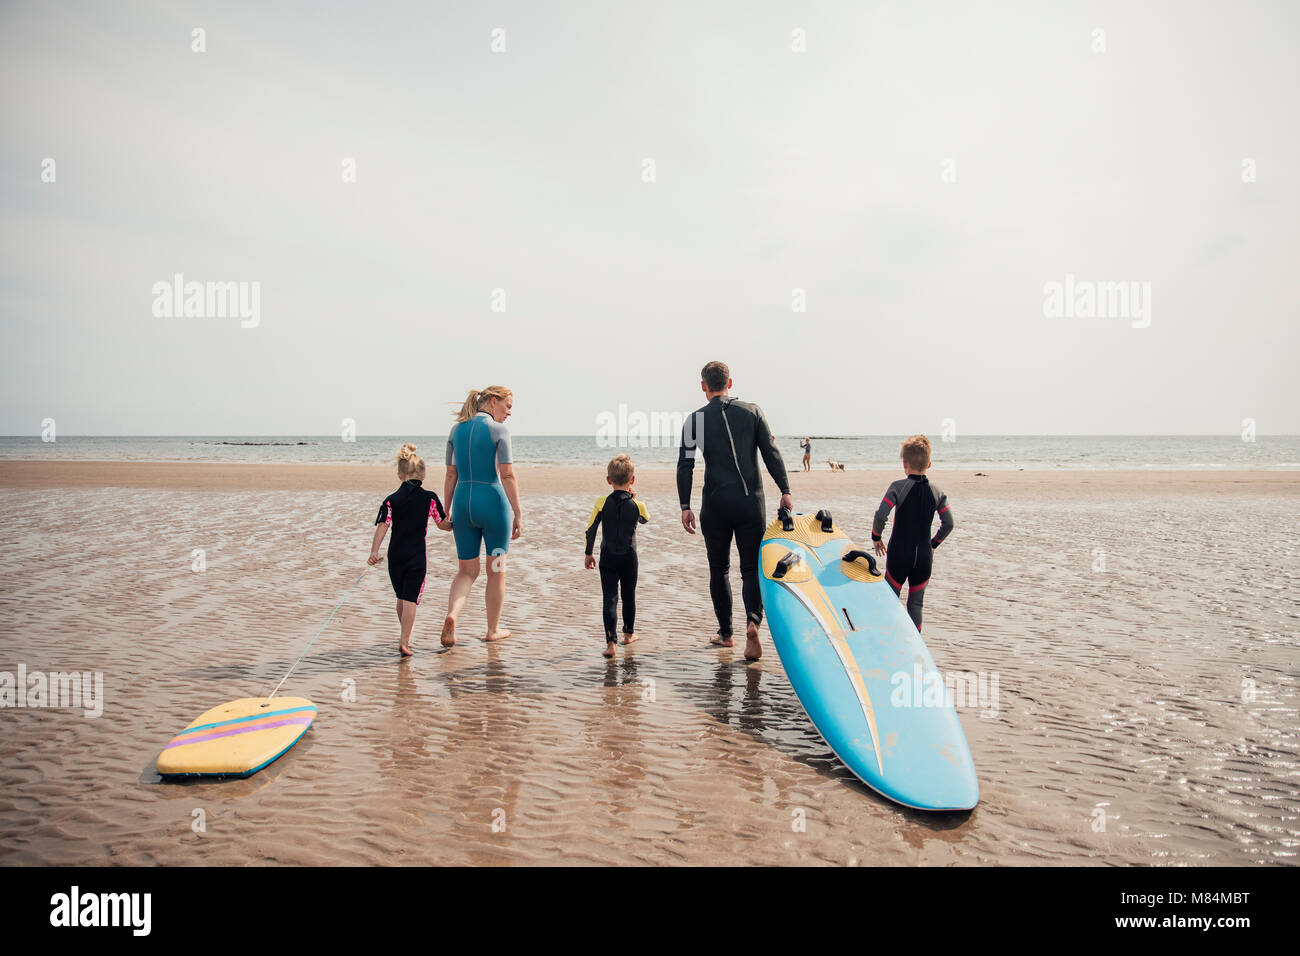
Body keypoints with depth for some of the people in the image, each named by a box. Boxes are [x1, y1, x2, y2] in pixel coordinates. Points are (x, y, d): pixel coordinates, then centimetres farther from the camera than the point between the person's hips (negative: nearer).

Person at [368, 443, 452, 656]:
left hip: (395, 555, 2)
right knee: (411, 599, -3)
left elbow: (382, 526, -10)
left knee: (401, 597, 19)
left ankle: (405, 636, 34)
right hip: (417, 555, -2)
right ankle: (404, 641, -14)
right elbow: (443, 524, 8)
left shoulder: (392, 500, 1)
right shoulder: (430, 498, 0)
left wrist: (374, 551, -13)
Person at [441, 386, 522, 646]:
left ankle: (452, 614, -13)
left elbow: (451, 475, 9)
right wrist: (518, 515, -11)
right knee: (496, 570, 12)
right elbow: (507, 475, -14)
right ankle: (493, 629, 22)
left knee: (467, 571, 13)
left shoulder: (456, 429, 8)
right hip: (493, 502, -5)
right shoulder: (498, 430, -9)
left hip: (463, 502, 5)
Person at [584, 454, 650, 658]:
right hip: (629, 558, 1)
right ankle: (629, 633, 35)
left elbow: (590, 530, -6)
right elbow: (645, 519, 16)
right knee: (629, 596, 19)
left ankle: (611, 642, -14)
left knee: (609, 598, -3)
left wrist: (588, 554, 5)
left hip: (608, 559, -1)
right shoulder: (637, 505, -7)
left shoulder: (602, 502, -7)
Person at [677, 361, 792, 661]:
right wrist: (785, 492, 2)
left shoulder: (695, 419, 2)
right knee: (752, 567, 8)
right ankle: (753, 621, -16)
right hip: (751, 501, 1)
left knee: (719, 569, 14)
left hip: (716, 503, -1)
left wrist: (685, 506, -2)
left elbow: (685, 465, -4)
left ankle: (725, 633, 21)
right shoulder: (752, 411, 5)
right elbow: (772, 454, 1)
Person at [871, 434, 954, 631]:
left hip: (899, 554, -3)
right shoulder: (937, 492, 1)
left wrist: (876, 537, -2)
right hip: (924, 556, 3)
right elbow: (948, 524, -1)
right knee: (916, 604, 12)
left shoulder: (898, 487, -10)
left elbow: (880, 516, -19)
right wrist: (933, 544, 14)